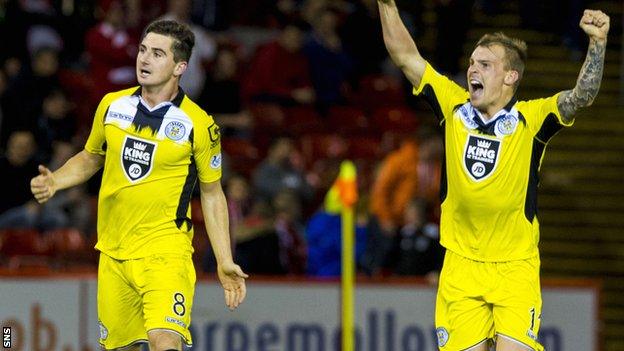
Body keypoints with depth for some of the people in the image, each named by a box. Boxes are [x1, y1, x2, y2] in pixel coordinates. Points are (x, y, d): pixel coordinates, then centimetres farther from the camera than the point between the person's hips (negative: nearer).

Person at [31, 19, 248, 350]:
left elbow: (212, 194, 4)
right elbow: (90, 158, 22)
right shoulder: (112, 105, 4)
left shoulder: (198, 124, -7)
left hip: (165, 251, -4)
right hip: (113, 254, 4)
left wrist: (225, 262, 0)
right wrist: (53, 181, 2)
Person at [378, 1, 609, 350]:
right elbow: (406, 56, 5)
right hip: (460, 267, 3)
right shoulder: (455, 108, 3)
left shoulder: (531, 119, -5)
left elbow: (582, 96, -19)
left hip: (516, 267, -3)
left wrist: (598, 43, -32)